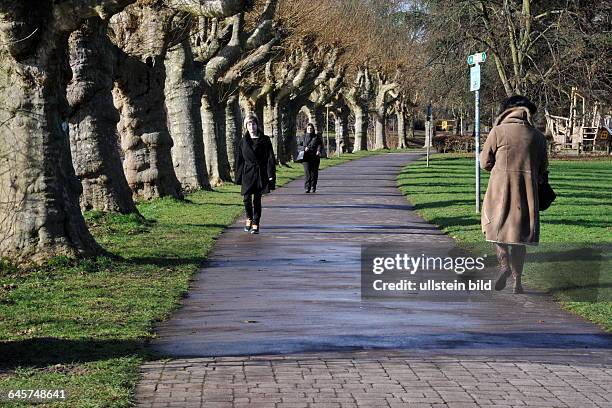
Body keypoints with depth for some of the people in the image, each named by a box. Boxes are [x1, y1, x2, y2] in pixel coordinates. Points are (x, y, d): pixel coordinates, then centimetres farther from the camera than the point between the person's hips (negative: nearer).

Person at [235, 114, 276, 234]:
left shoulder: (264, 140, 0)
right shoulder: (243, 141, 7)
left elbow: (270, 158, -1)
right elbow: (239, 159, 9)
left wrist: (271, 174, -8)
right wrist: (239, 176, 4)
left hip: (260, 173, -2)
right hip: (247, 173, 2)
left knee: (257, 199, -1)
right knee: (247, 198, -5)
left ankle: (256, 224, 7)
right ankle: (249, 218, 20)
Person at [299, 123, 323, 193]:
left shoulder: (317, 137, 10)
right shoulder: (303, 137, 13)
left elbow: (320, 145, 2)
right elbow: (299, 146, 12)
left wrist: (319, 151, -18)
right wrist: (304, 148, -10)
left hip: (315, 157, 1)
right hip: (306, 157, -1)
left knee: (314, 172, 3)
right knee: (307, 172, -12)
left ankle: (313, 187, 14)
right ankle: (307, 187, -13)